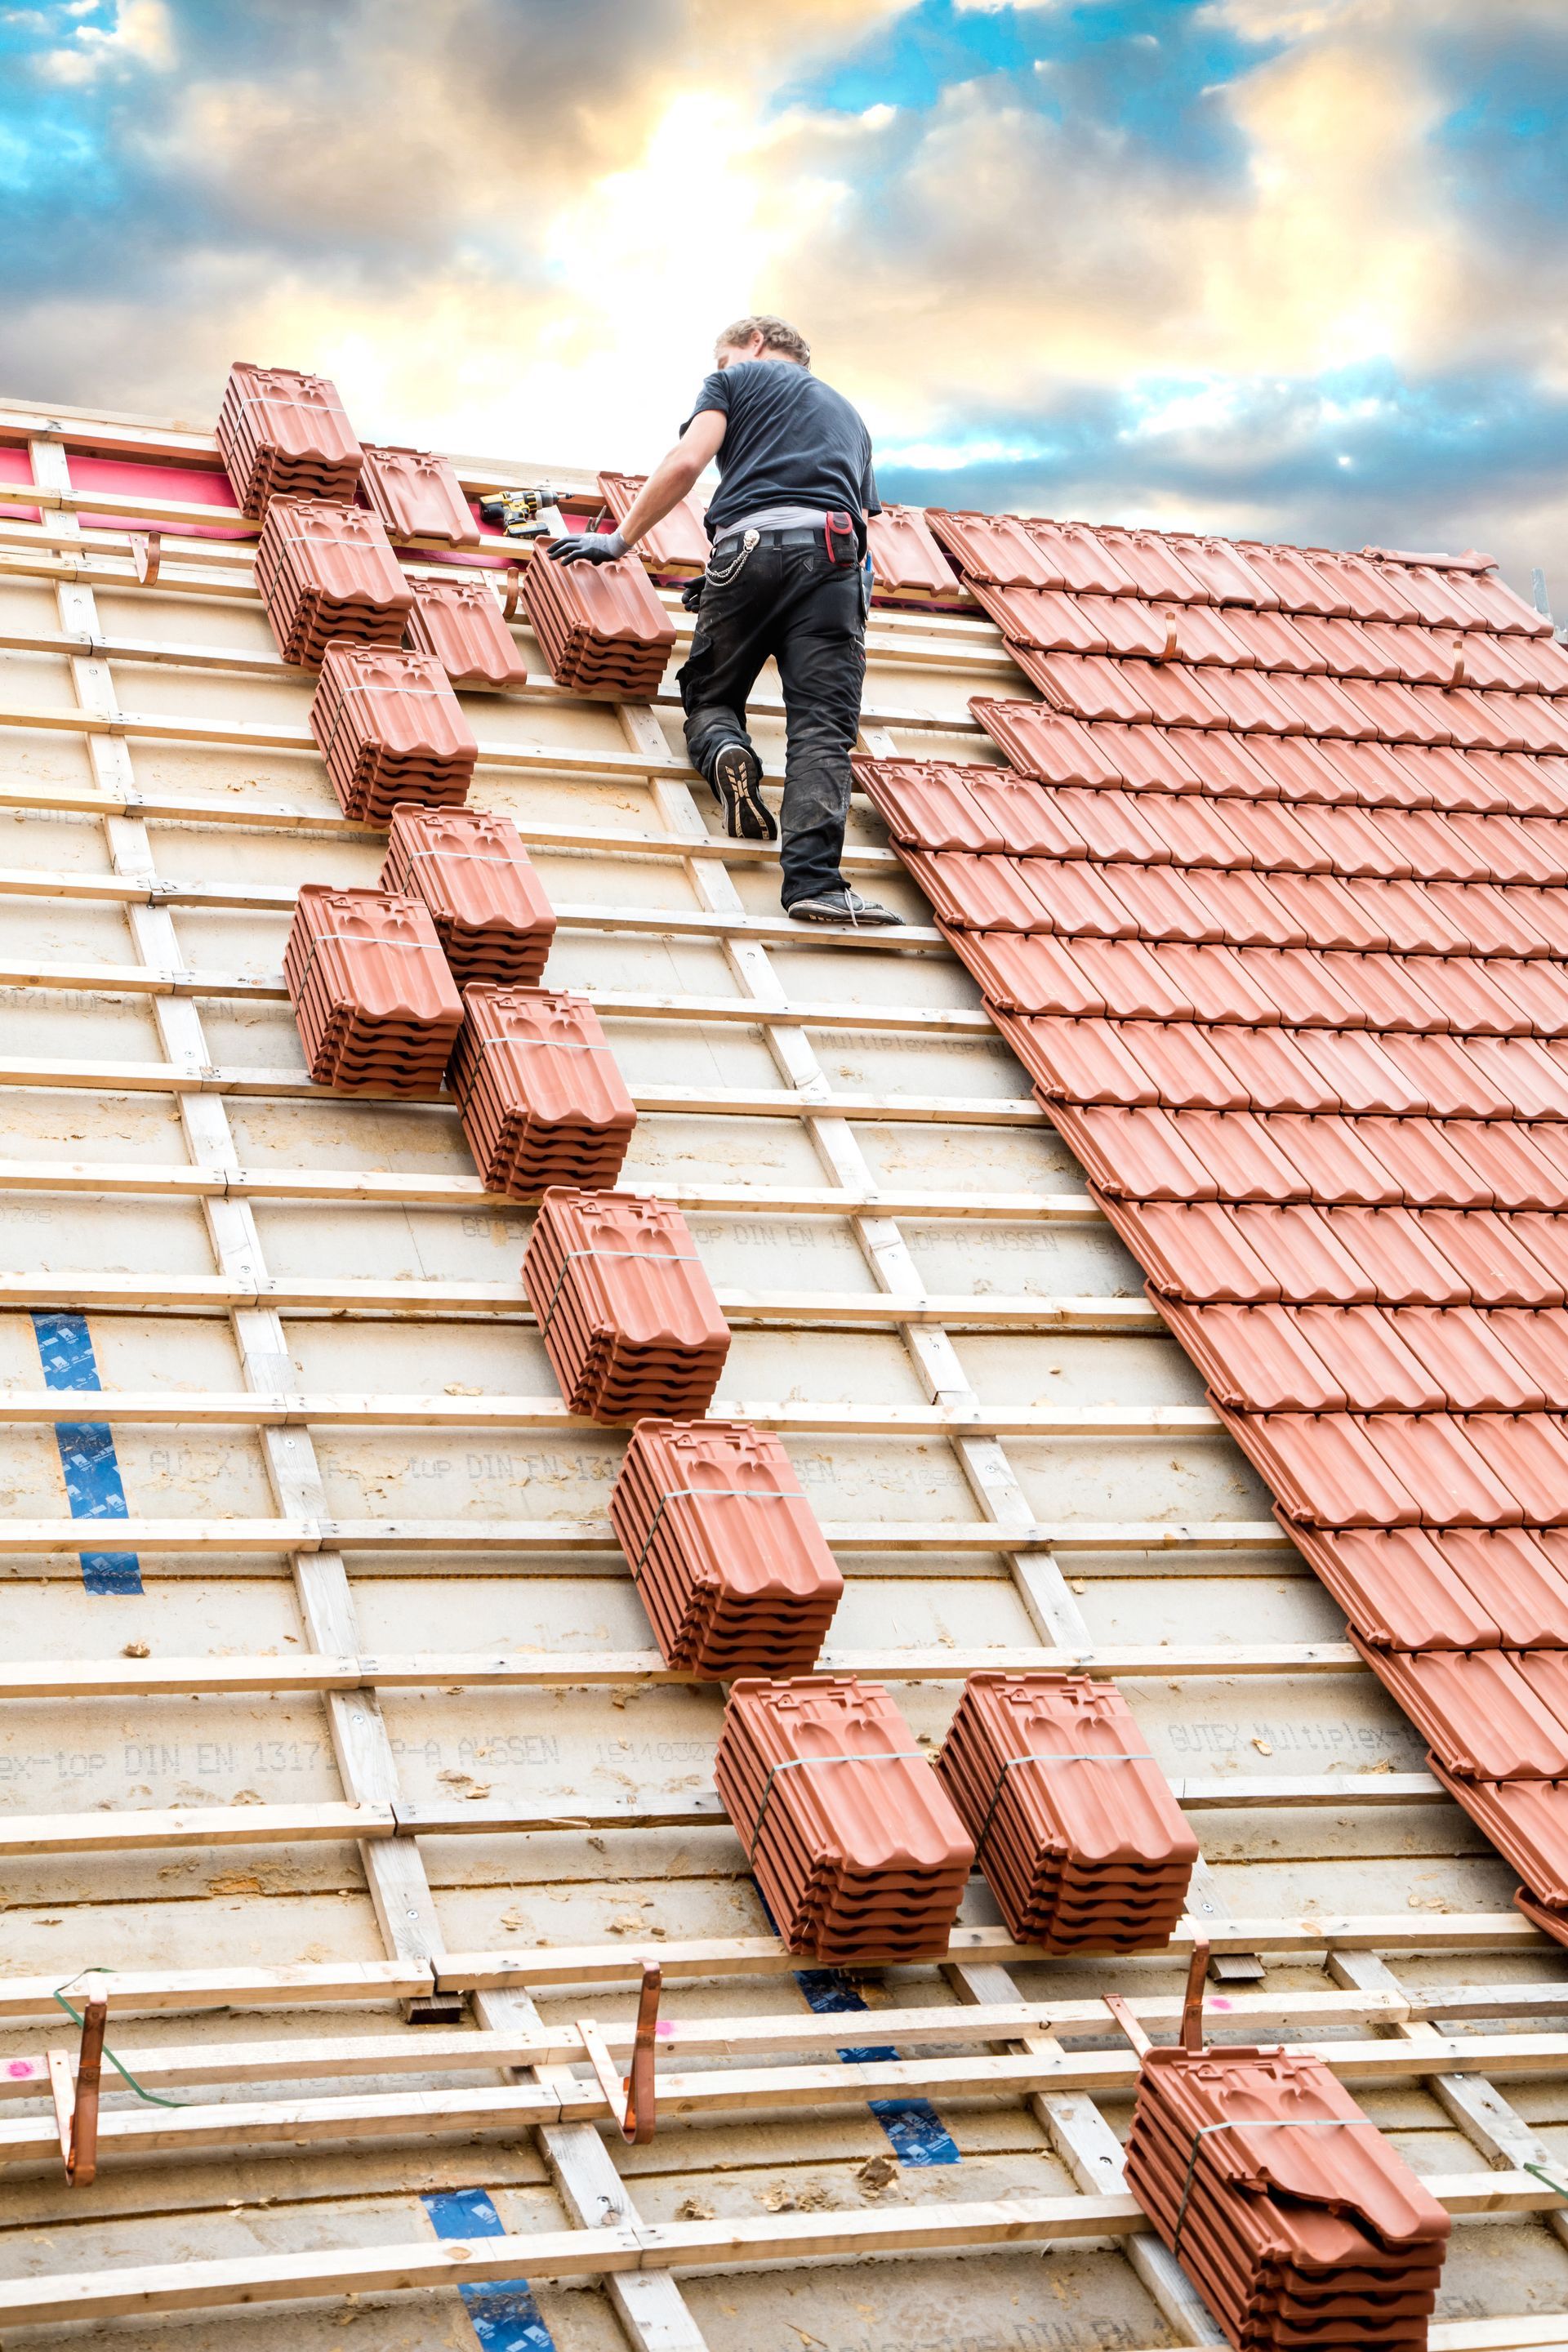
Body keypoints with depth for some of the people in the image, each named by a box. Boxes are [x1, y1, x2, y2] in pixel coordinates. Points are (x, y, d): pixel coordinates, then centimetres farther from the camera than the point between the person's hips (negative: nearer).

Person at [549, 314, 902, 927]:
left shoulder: (737, 379, 22)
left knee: (710, 696, 16)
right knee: (821, 726, -10)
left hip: (751, 542, -2)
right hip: (835, 554, 2)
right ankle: (813, 879, -30)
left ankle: (727, 752, -20)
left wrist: (620, 539, 9)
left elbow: (688, 460, 5)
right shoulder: (847, 413, 36)